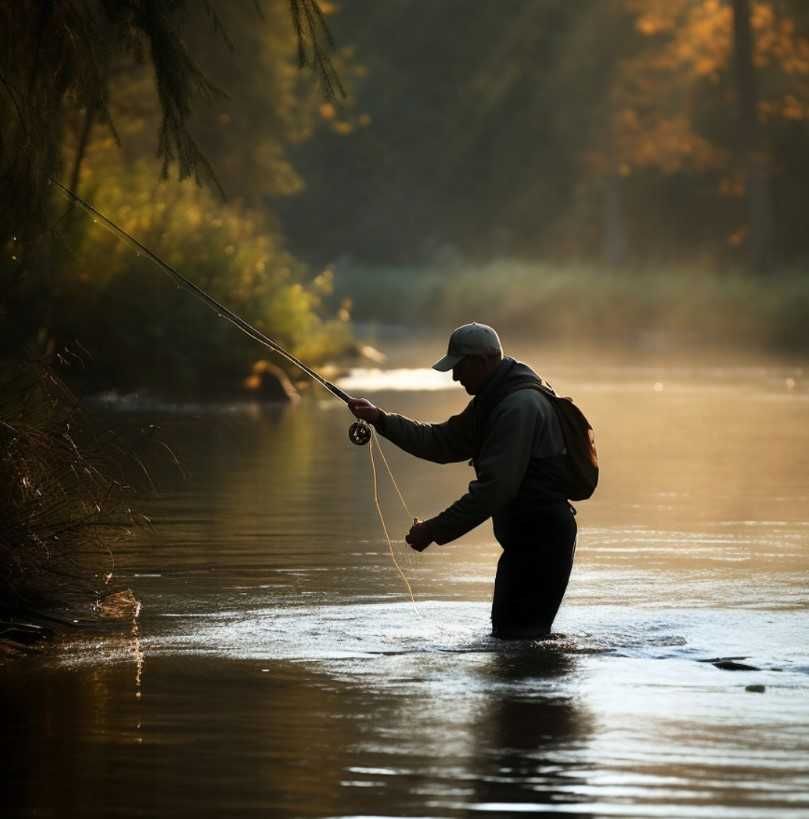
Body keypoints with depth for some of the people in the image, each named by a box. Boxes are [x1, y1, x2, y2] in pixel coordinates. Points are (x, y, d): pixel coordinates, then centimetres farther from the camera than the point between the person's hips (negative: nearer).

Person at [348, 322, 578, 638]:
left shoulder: (520, 406, -21)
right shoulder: (492, 401, 14)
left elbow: (494, 488, -25)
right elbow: (442, 442, 18)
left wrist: (435, 530, -22)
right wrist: (380, 419, 11)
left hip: (541, 538, -11)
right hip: (524, 536, 11)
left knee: (518, 635, -13)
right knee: (505, 632, 15)